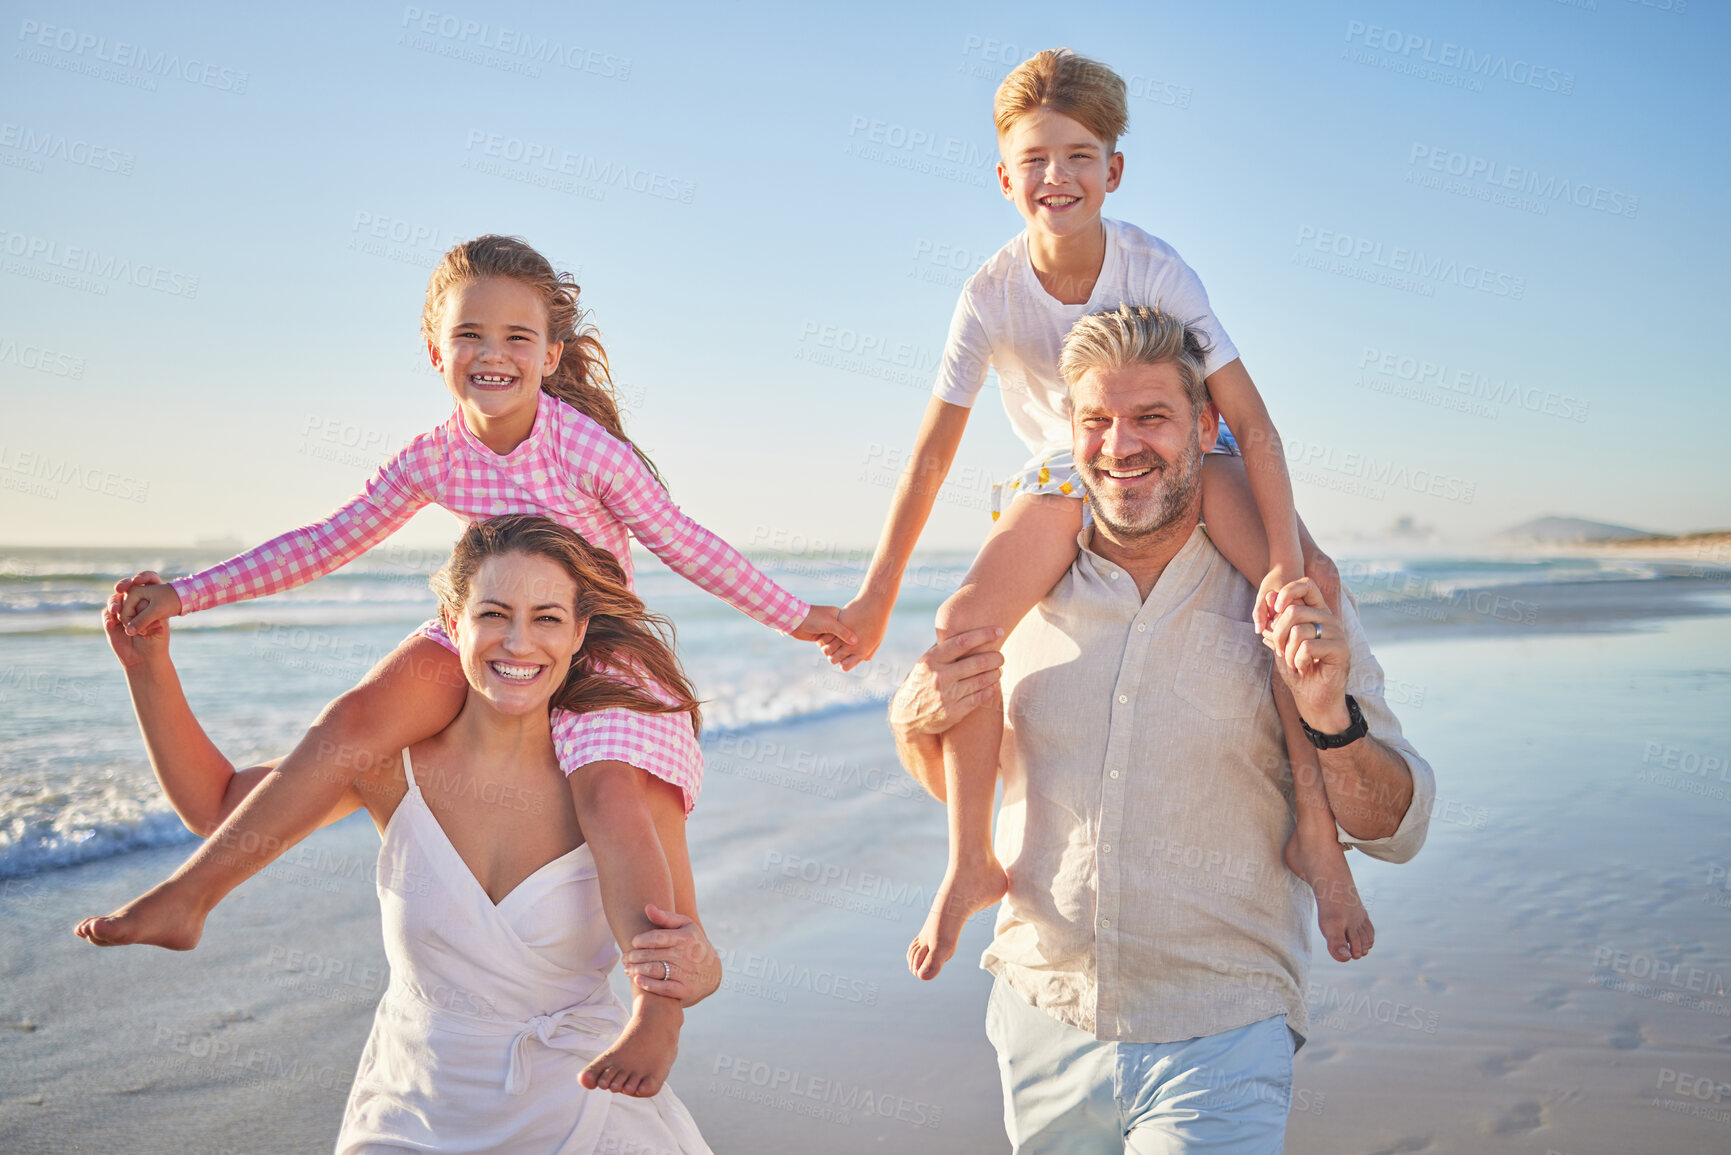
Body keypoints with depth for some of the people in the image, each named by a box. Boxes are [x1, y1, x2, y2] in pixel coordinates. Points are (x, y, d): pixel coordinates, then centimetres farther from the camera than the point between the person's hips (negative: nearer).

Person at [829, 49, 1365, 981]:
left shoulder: (1155, 269, -22)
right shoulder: (993, 295, -17)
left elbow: (1251, 421, -23)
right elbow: (933, 450, -11)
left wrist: (1287, 560, -36)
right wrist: (877, 592, -9)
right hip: (1064, 475, 1)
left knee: (1307, 582, -29)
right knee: (963, 624, -23)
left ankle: (1313, 832, -17)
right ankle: (972, 862, -8)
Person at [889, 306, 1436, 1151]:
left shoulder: (1293, 606, -5)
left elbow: (1397, 830, -4)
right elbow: (957, 780, 14)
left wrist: (1331, 719, -22)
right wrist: (916, 722, -8)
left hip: (1217, 1048, -3)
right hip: (1040, 1027, 3)